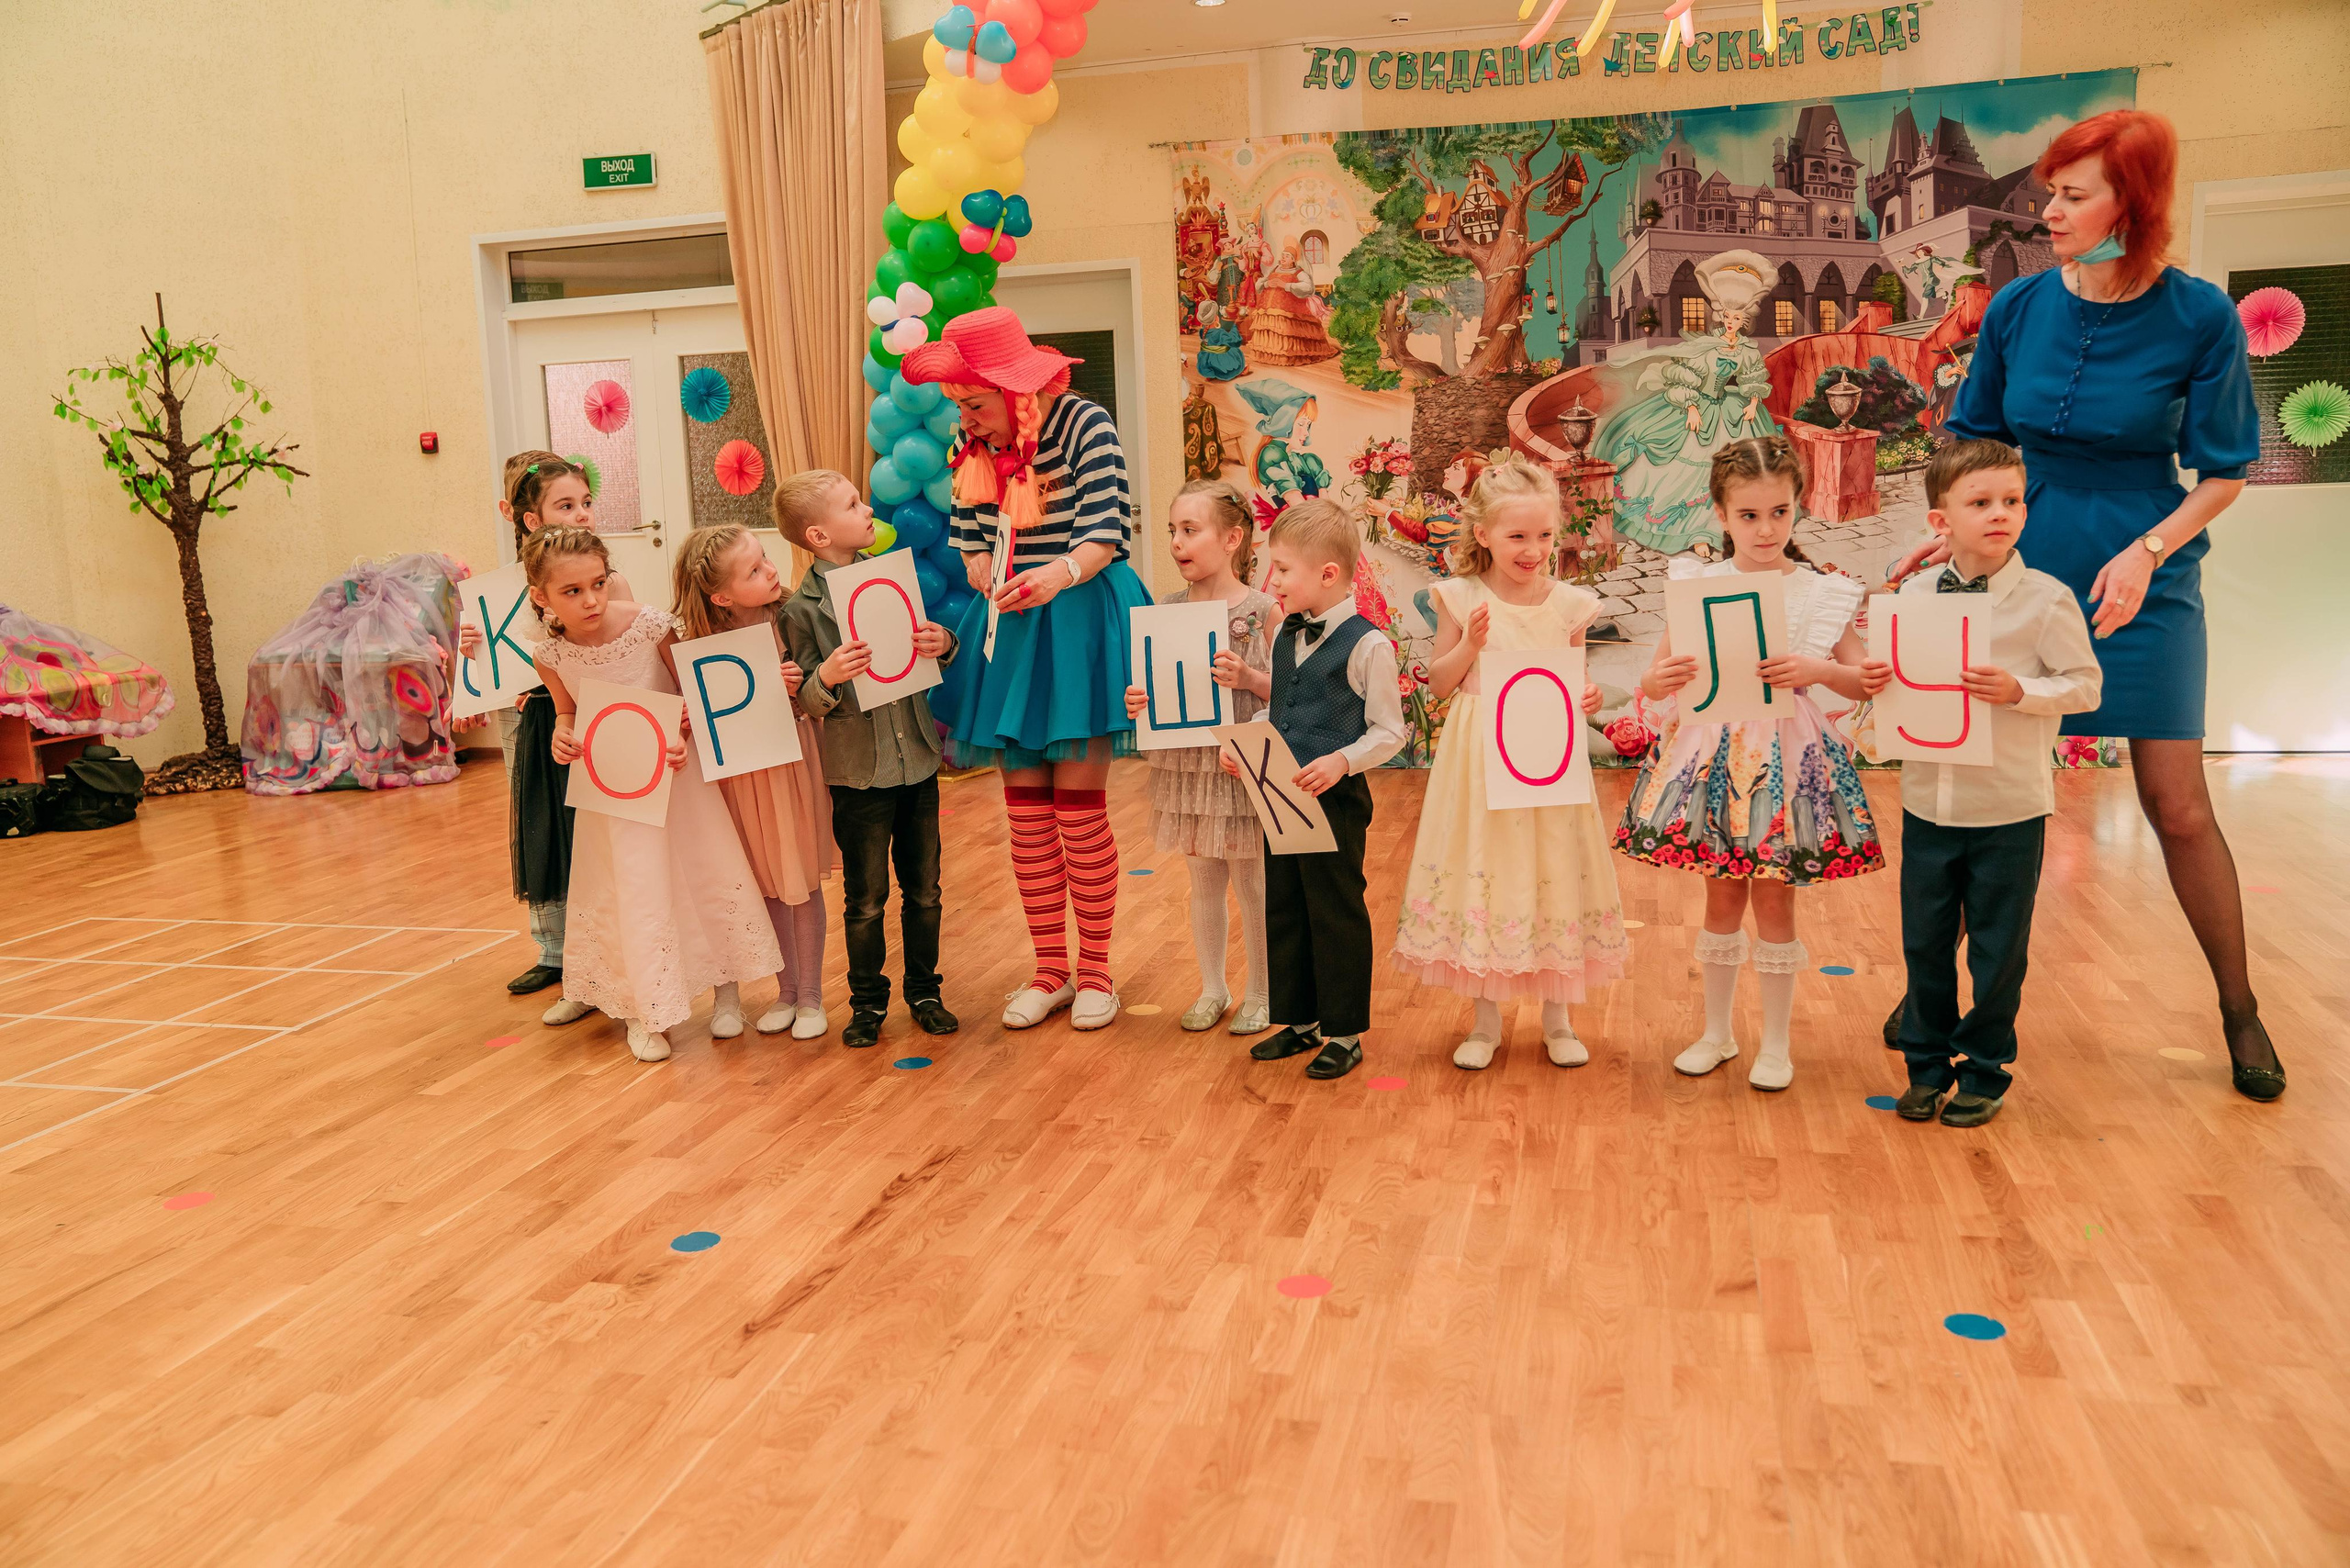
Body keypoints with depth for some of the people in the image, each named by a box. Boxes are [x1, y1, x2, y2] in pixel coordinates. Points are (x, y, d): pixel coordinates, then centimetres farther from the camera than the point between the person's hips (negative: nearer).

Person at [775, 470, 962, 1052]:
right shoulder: (802, 608, -9)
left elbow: (930, 651, 14)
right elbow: (803, 703, -7)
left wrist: (944, 644, -8)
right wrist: (826, 677, -27)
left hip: (918, 762, 4)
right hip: (858, 772, -4)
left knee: (923, 889, 13)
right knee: (865, 898, 8)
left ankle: (924, 990, 29)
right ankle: (867, 1001, 24)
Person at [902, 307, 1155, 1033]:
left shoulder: (1085, 426, -11)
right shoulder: (970, 443, 7)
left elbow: (1105, 535, -14)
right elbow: (969, 538, 14)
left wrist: (1060, 575, -33)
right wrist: (986, 578, -7)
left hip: (1079, 619, -5)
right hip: (1007, 625, 5)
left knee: (1079, 806, -4)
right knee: (1025, 812, 6)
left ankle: (1095, 972, 12)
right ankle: (1050, 971, 19)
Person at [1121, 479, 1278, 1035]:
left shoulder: (1263, 611, -9)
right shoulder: (1167, 607, 3)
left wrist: (1249, 678, -25)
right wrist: (1138, 702, -9)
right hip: (1186, 764, 4)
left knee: (1250, 881, 7)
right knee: (1204, 881, 15)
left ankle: (1260, 993, 24)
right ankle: (1213, 988, 31)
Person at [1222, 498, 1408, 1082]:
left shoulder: (1367, 644, -14)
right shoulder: (1285, 637, 9)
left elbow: (1389, 731, -12)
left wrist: (1342, 761, -26)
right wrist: (1238, 742, 5)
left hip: (1336, 800, -7)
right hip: (1280, 795, 8)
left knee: (1336, 914, 3)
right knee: (1282, 910, 15)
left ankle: (1344, 1033, 17)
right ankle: (1300, 1020, 30)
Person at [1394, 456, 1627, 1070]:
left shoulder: (1568, 603, -1)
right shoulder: (1462, 599, -5)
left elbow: (1574, 680, 8)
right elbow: (1438, 683, 0)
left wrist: (1587, 699, -14)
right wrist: (1470, 645, -17)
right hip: (1481, 760, -1)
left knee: (1554, 879, 7)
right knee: (1481, 873, 6)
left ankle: (1557, 1019, 25)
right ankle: (1487, 1021, 22)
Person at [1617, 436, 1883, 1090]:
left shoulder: (1820, 592, -3)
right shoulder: (1696, 586, 0)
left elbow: (1864, 681, -4)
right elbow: (1652, 682, 0)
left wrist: (1818, 670, -23)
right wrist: (1661, 678, -23)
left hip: (1787, 752, -1)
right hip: (1713, 747, 1)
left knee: (1774, 901, 5)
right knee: (1722, 898, 12)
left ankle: (1776, 1043, 21)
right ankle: (1717, 1032, 28)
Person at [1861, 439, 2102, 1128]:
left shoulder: (2047, 599, -8)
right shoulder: (1914, 596, 2)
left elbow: (2085, 684, -6)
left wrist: (2019, 690, -22)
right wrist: (1871, 681, -9)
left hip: (2010, 810, -3)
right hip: (1928, 803, 3)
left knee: (1997, 948, 8)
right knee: (1925, 942, 12)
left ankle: (1984, 1071, 26)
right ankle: (1927, 1065, 28)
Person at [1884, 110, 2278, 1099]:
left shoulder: (2199, 318, -8)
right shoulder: (2019, 307, -1)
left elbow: (2224, 472, -3)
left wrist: (2148, 551, -18)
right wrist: (1954, 534, -5)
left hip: (2143, 583, -2)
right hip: (2021, 572, 2)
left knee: (2179, 808, 2)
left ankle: (2240, 1013, 20)